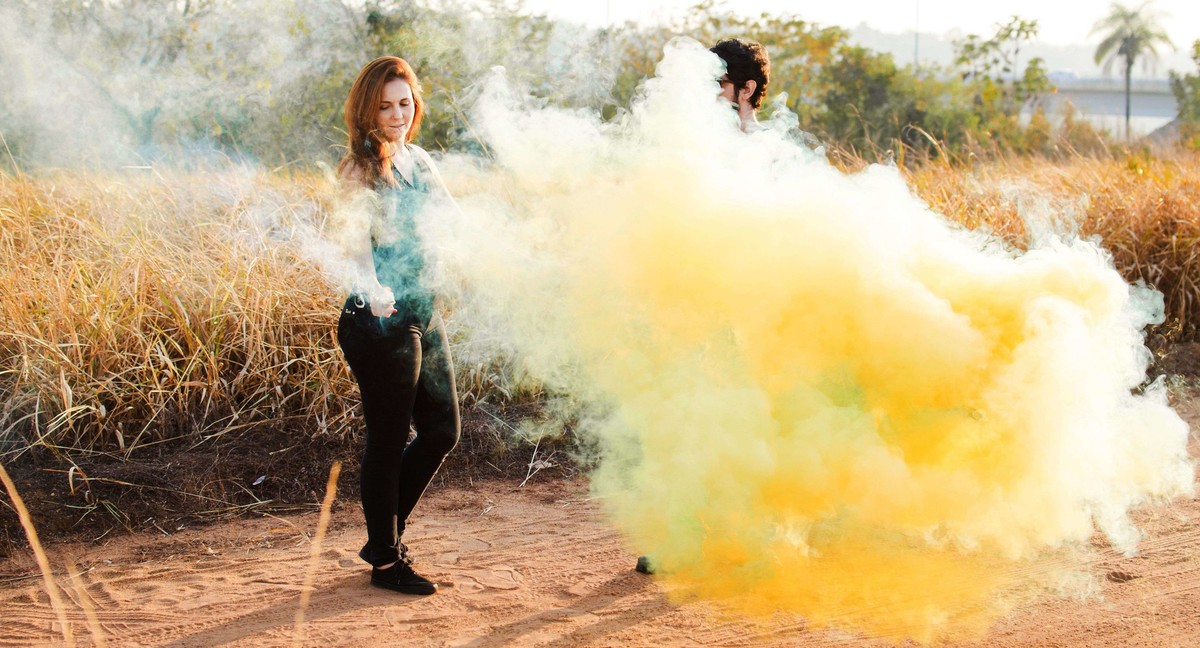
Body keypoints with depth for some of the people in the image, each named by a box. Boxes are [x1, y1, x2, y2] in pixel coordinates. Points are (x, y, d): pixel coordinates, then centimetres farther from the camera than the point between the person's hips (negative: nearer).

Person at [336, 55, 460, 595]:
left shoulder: (419, 160, 12)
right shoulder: (359, 169, -11)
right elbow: (356, 241, -23)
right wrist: (373, 290, -43)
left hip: (424, 312, 8)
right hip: (380, 320, -8)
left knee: (442, 430, 14)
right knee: (389, 438, 0)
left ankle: (386, 534, 30)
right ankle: (385, 559, 14)